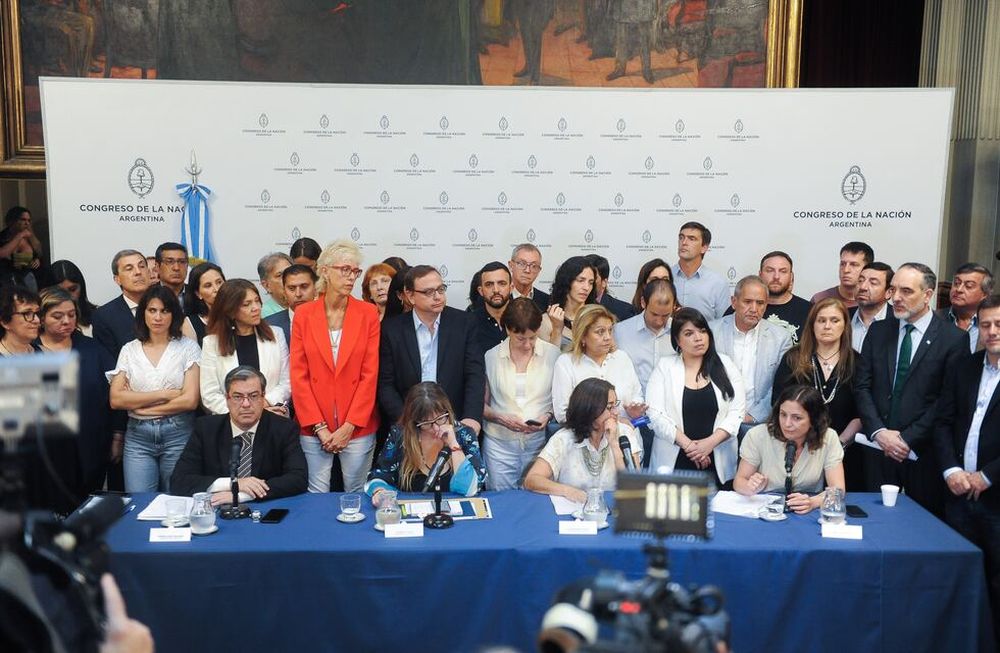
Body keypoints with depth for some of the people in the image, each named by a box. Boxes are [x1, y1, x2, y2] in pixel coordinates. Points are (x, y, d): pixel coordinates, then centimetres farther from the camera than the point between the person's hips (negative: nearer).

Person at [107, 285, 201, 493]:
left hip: (178, 434, -1)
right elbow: (116, 399, -1)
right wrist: (163, 394, -9)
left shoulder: (188, 347, 1)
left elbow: (190, 400, -8)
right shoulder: (129, 350, 8)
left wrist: (138, 404, -4)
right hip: (138, 436, 2)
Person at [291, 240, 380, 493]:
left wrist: (348, 427, -8)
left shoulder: (368, 313, 1)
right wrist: (320, 427, -7)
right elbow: (298, 375, -1)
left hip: (358, 427, 0)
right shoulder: (304, 314, 2)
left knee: (356, 495, 7)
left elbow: (370, 374, -3)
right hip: (314, 427, 0)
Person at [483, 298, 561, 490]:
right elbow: (481, 405, 7)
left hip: (539, 443, 0)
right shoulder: (491, 357, 1)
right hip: (499, 443, 0)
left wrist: (548, 416, -10)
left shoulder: (552, 354, 1)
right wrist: (501, 418, -11)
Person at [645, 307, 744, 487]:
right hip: (674, 461, -1)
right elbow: (656, 414, -6)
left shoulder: (725, 364, 7)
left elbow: (737, 411, 0)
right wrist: (688, 444, -14)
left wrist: (710, 442, -12)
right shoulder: (664, 367, 3)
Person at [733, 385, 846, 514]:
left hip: (808, 516, 0)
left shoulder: (828, 438, -8)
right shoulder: (757, 436, -10)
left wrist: (813, 502, -32)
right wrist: (750, 488, -28)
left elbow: (838, 489, -11)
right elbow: (739, 481, -4)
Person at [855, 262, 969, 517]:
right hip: (878, 448, 3)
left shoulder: (954, 338, -4)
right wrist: (879, 432, -8)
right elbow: (862, 386, 4)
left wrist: (908, 439, -12)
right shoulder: (878, 331, 8)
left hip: (923, 451, -3)